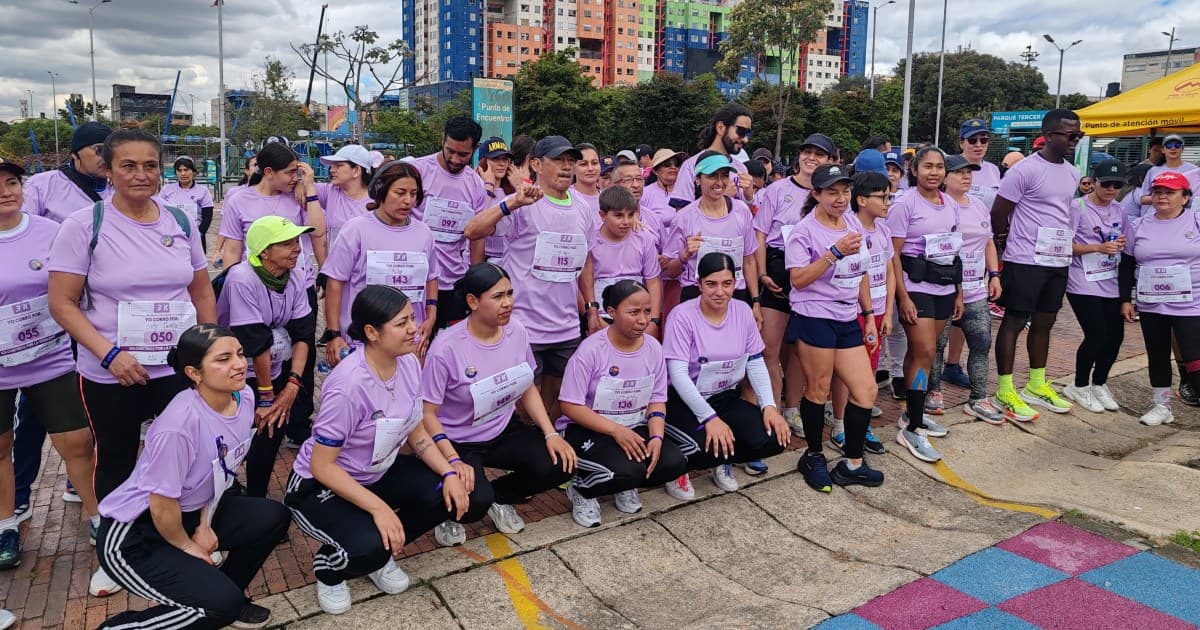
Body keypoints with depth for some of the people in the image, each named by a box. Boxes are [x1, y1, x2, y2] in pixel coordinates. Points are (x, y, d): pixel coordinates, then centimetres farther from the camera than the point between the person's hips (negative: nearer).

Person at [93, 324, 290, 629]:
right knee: (221, 605, -19)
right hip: (133, 535, -8)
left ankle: (223, 593, 17)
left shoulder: (243, 397, -9)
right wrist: (186, 547, -5)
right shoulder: (178, 425, -33)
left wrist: (205, 524, 2)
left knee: (273, 518, -4)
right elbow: (162, 506, -21)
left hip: (191, 512, 8)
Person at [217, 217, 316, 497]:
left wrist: (292, 384, -13)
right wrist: (266, 394, -18)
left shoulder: (294, 278, -4)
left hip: (275, 369, 6)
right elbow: (256, 343, -22)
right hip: (240, 375, -5)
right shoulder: (242, 280, -24)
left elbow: (303, 333, -4)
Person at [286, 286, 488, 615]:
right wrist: (378, 507, -32)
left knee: (470, 497, -9)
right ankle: (328, 567, 5)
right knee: (368, 547, -34)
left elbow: (415, 431, 2)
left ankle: (381, 552, 11)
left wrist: (450, 473, -12)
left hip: (381, 472, 7)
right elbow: (321, 465, -25)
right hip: (321, 486, -7)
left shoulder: (409, 363, -11)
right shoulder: (349, 384, -32)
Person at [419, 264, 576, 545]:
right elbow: (428, 413, -15)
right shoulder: (446, 348, -22)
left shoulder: (517, 332, -6)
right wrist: (453, 460, -27)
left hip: (505, 431, 5)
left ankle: (497, 496, 10)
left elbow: (528, 389, 7)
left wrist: (550, 434, -6)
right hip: (459, 442, -5)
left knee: (560, 464, -18)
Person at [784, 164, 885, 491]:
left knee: (867, 390, 5)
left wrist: (869, 315, 16)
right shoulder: (804, 231, -9)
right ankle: (813, 457, 22)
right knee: (818, 390, 3)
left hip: (848, 320, 7)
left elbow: (862, 274, 18)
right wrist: (835, 252, -24)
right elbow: (798, 279, -18)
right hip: (815, 319, -7)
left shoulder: (854, 224, 11)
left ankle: (852, 464, 17)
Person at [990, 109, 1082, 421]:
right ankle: (1004, 392, 4)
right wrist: (1012, 242, 3)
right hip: (1025, 262, -8)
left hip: (1058, 261, 8)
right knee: (1014, 322, -2)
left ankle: (1037, 385, 27)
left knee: (1044, 322, 15)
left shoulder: (1073, 173, 11)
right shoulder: (1025, 170, -13)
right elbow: (998, 214, -10)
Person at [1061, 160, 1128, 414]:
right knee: (1097, 335, -10)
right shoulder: (1078, 207, -8)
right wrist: (1099, 247, -21)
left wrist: (1121, 244, -1)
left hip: (1111, 283, 7)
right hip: (1083, 284, -6)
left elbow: (1122, 241, 23)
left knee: (1115, 335, 5)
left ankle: (1099, 385, 27)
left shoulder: (1119, 211, 12)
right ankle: (1080, 387, 12)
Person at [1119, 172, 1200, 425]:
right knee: (1157, 357, 13)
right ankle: (1161, 406, 26)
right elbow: (1127, 266, 11)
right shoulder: (1138, 226, 7)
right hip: (1151, 307, 4)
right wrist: (1125, 300, 7)